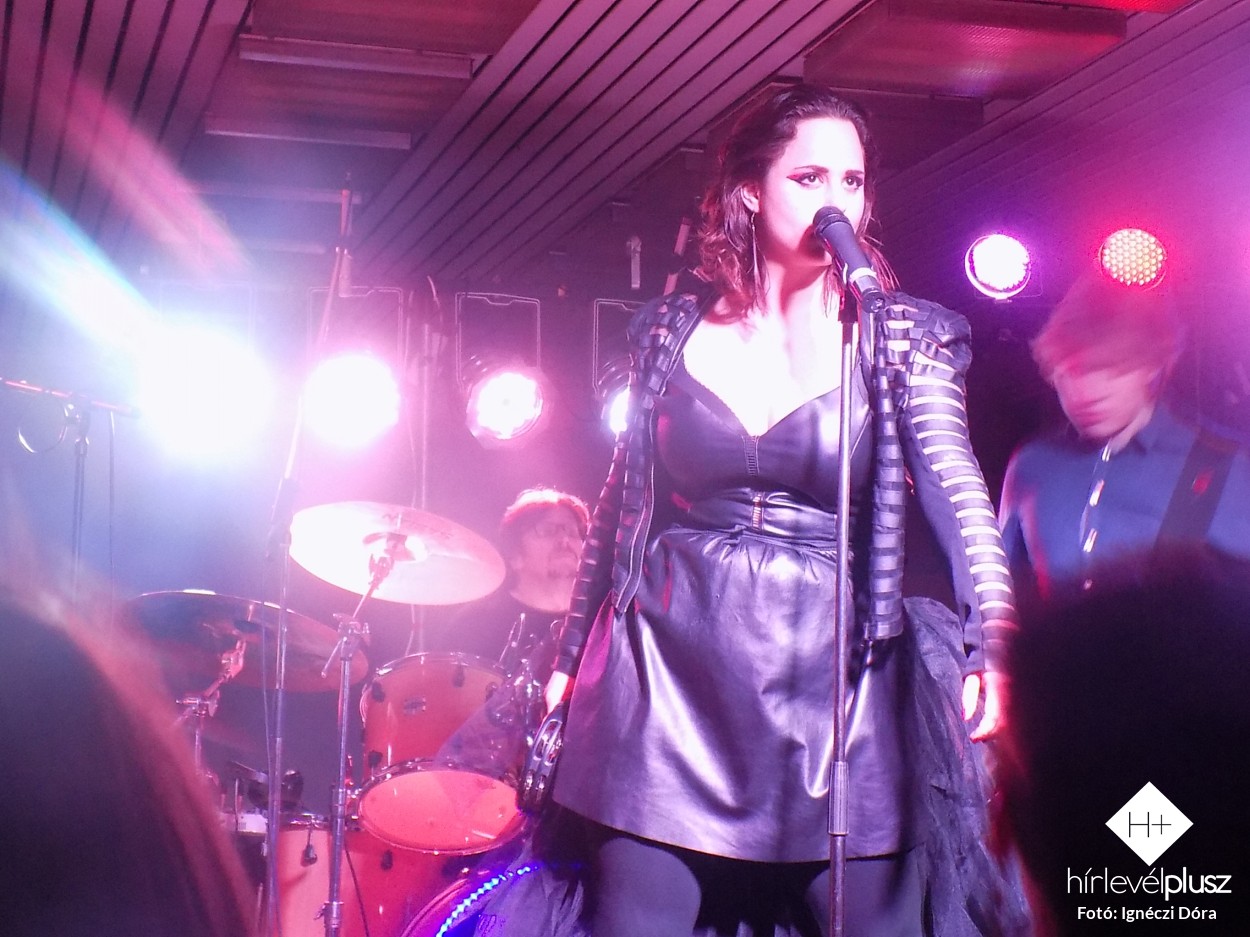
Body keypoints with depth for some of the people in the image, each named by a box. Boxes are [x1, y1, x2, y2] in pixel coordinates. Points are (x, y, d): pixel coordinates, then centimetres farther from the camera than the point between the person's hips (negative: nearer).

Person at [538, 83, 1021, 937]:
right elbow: (621, 504, 13)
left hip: (837, 680, -1)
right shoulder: (672, 331, 6)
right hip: (670, 674, 1)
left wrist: (993, 633, -28)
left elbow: (955, 484, -12)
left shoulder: (905, 340, 2)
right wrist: (571, 655, 14)